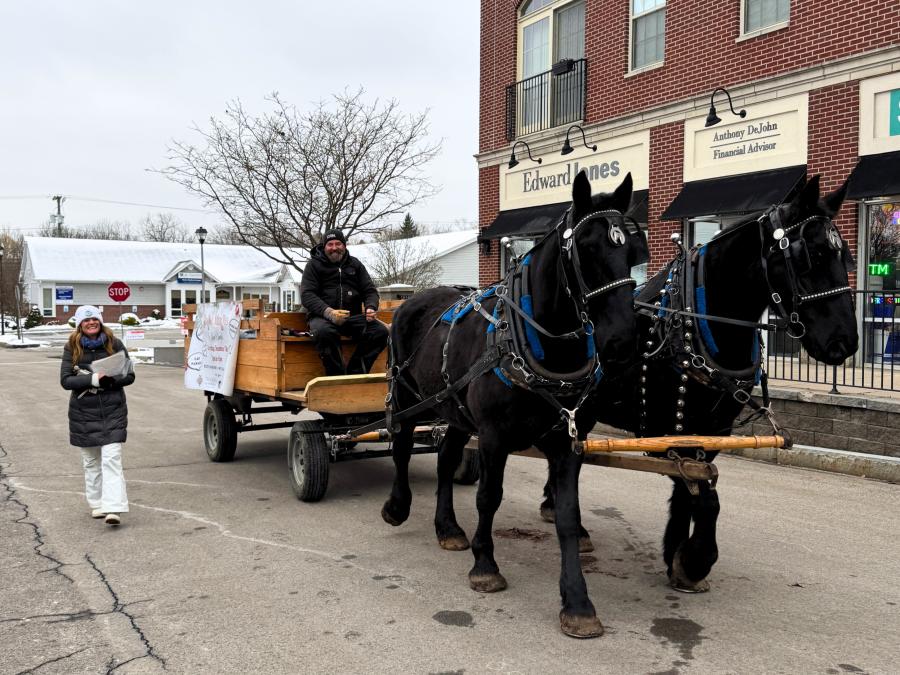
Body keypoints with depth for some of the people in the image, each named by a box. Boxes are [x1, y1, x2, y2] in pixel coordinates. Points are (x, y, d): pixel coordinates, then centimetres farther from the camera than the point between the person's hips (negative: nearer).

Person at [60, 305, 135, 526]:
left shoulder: (114, 344, -1)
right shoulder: (72, 348, 0)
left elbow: (129, 375, 1)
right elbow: (65, 380, -7)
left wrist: (110, 380, -19)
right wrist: (93, 379, -21)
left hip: (113, 411, -2)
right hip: (83, 413, 2)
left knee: (111, 459, -11)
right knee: (91, 462, 11)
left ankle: (113, 508, -16)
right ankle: (97, 504, 23)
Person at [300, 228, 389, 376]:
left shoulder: (355, 264, 20)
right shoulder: (314, 265, 9)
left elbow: (370, 290, 17)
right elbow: (307, 295, -3)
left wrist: (370, 308, -9)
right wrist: (328, 312, -22)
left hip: (353, 316, 3)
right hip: (322, 316, -3)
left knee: (381, 331, -24)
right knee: (324, 332, -40)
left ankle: (355, 374, -20)